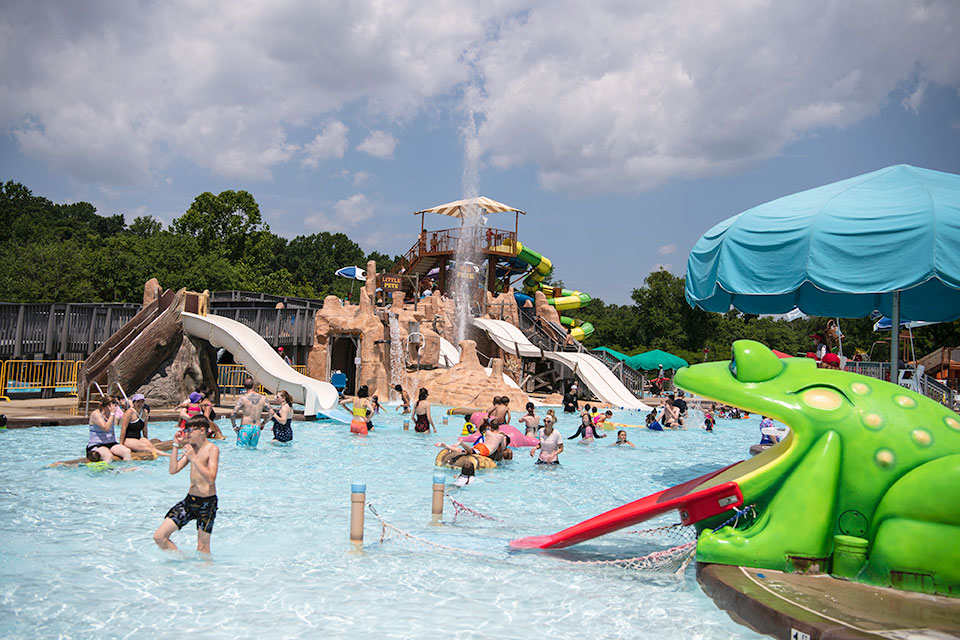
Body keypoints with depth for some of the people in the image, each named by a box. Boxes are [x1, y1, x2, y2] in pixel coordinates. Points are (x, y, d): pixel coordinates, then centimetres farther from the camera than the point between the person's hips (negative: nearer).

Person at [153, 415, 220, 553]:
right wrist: (176, 446, 0)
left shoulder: (212, 449, -12)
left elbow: (211, 478, -21)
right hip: (189, 499, 7)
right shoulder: (191, 448, 10)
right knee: (159, 537, 1)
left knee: (202, 548, 3)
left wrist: (194, 458, -25)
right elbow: (173, 470, 5)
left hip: (207, 502, -7)